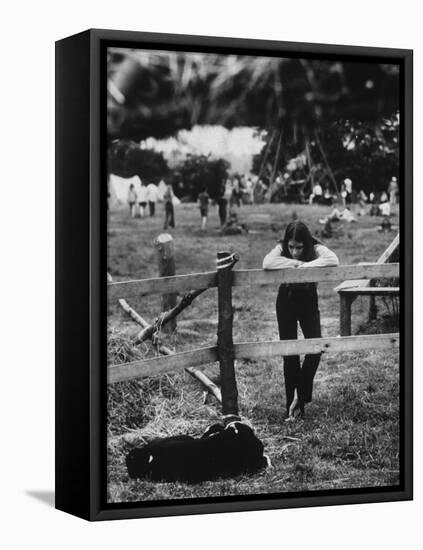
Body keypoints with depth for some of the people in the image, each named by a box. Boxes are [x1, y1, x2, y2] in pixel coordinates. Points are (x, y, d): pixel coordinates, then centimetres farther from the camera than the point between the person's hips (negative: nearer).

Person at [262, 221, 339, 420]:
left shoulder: (315, 249, -20)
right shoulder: (281, 249, -19)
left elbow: (333, 260, -39)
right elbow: (267, 263, -39)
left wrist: (304, 266, -37)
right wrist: (297, 263, -35)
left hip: (308, 301, 0)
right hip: (286, 301, 0)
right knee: (289, 353, 0)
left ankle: (301, 395, 2)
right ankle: (293, 405, 9)